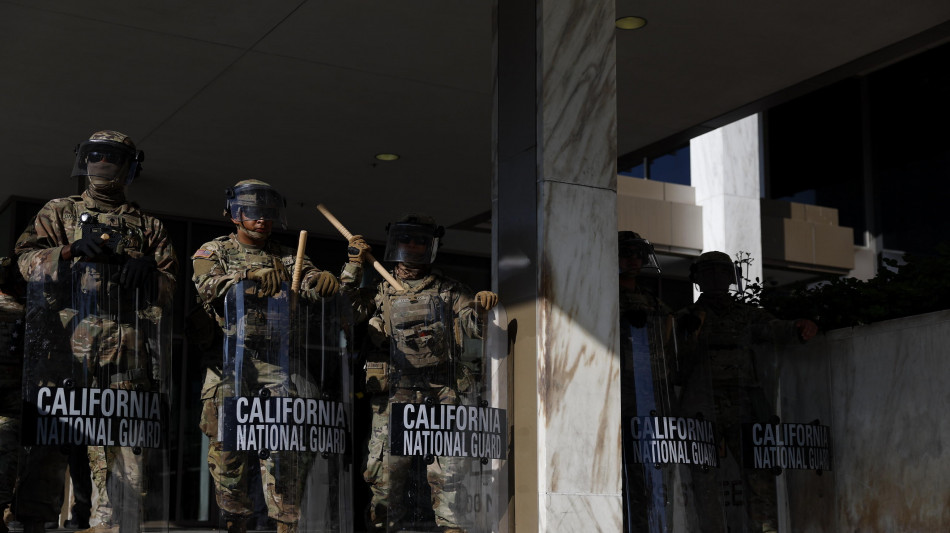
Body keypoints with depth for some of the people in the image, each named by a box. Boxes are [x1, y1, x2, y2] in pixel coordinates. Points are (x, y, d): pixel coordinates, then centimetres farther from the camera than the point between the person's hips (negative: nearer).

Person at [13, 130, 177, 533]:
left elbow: (168, 286, 14)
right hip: (63, 338, -1)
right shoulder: (59, 212, 21)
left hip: (125, 346, 1)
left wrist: (146, 273, -7)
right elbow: (27, 258, 7)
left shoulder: (149, 227, 23)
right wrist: (70, 250, -9)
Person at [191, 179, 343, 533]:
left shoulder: (286, 258, 17)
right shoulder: (213, 251, 12)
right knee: (227, 450, 3)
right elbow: (209, 286, -9)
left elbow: (309, 282, -1)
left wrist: (323, 279, -25)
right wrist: (250, 275, -24)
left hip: (278, 365, 1)